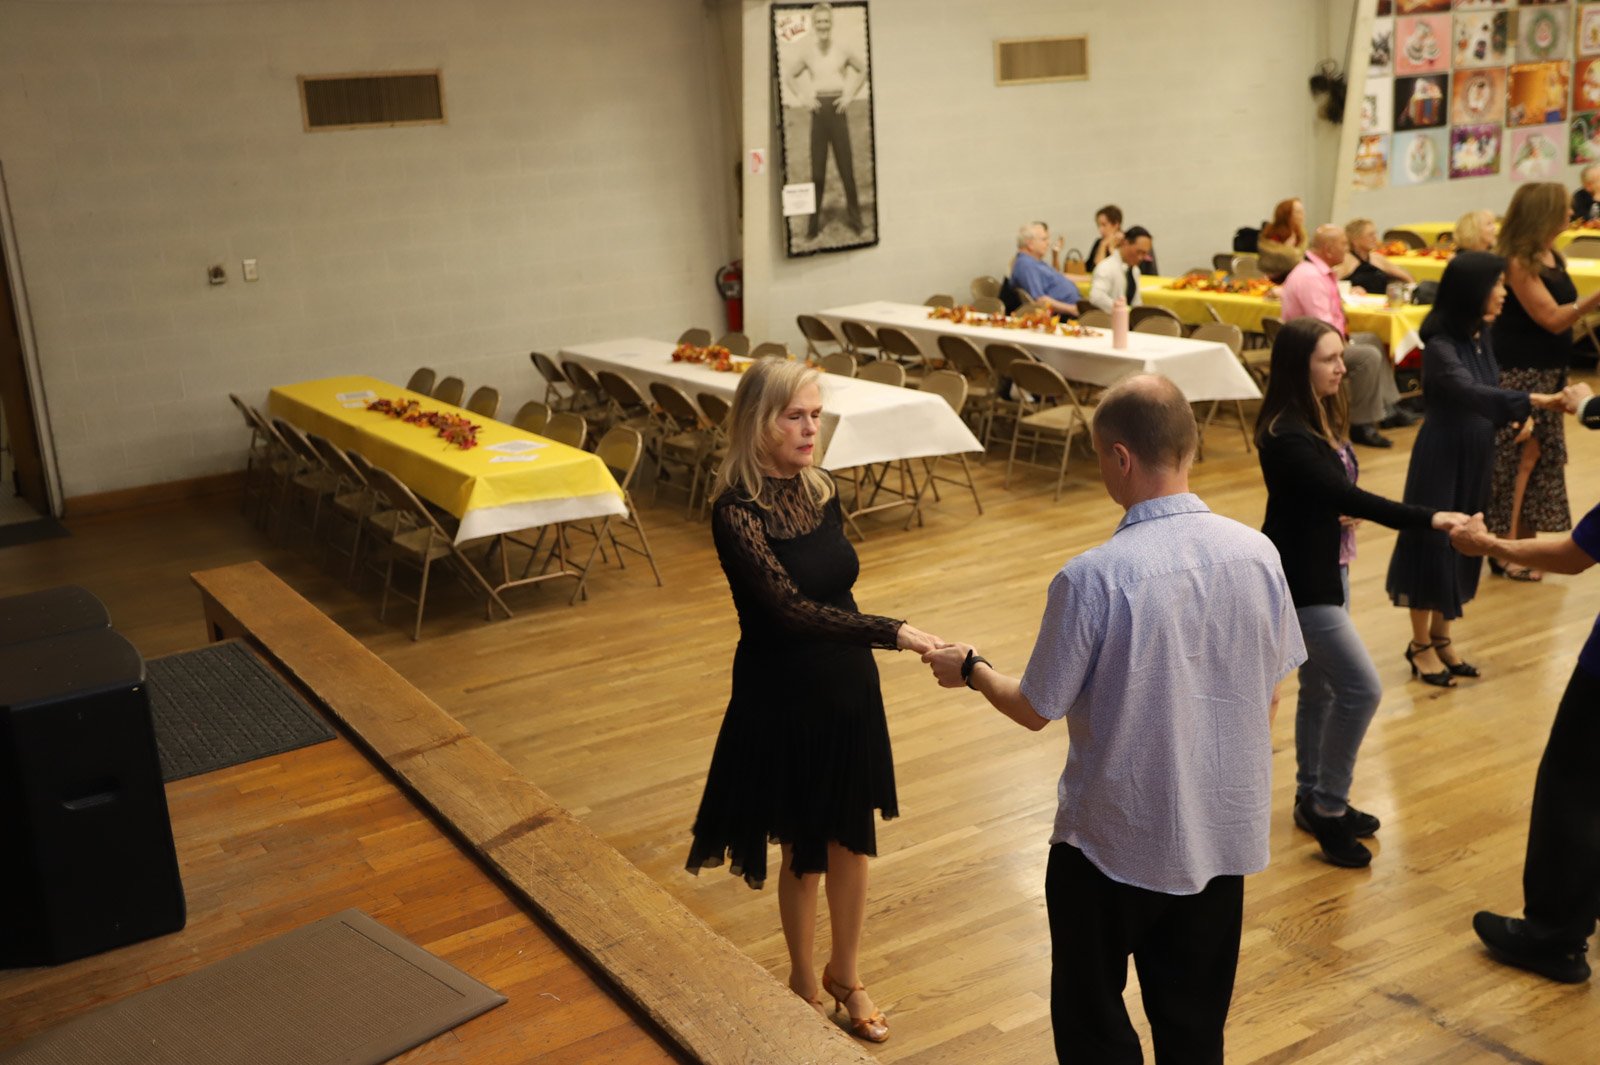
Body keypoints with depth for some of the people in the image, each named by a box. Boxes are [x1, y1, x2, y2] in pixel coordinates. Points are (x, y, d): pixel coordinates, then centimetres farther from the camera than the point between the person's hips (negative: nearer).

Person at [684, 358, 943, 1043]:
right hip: (784, 697, -6)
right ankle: (803, 981, 36)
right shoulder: (737, 512, -21)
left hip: (848, 685, 6)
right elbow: (790, 608, -31)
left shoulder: (819, 489, 0)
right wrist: (893, 633, -37)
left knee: (851, 838, 16)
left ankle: (845, 975, 38)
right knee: (806, 849, 11)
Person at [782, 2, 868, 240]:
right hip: (817, 110, 1)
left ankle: (854, 215, 11)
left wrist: (851, 94, 3)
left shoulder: (844, 49, 0)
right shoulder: (806, 51, 3)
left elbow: (864, 69, 11)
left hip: (838, 108, -1)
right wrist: (802, 97, 4)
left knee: (846, 164, 2)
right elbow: (789, 76, 15)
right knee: (817, 168, 2)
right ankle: (814, 221, 6)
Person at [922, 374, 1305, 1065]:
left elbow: (1036, 710, -12)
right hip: (1225, 830, 5)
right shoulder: (1257, 554, -10)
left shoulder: (1091, 579, -24)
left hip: (1114, 837, -4)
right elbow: (1269, 698, 2)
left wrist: (969, 669, 7)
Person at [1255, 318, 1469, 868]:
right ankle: (1328, 806, 7)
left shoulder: (1322, 419, 4)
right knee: (1361, 688, -7)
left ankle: (1313, 798, 31)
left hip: (1328, 569, 9)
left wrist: (1350, 510, -9)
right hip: (1299, 578, -9)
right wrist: (1430, 518, -36)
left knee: (1321, 687, 17)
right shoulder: (1286, 435, -25)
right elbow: (1344, 494, -33)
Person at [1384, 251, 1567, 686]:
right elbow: (1471, 393, -37)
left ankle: (1440, 638, 28)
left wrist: (1518, 416, -3)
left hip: (1477, 454, 8)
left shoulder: (1481, 335, 3)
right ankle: (1420, 645, 17)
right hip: (1443, 455, -8)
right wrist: (1534, 400, -46)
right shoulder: (1440, 347, -23)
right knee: (1433, 542, 2)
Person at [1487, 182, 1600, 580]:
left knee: (1544, 456, 14)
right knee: (1518, 457, -6)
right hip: (1518, 374, -9)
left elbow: (1565, 312, 14)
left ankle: (1528, 539, 24)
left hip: (1548, 372, 9)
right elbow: (1552, 319, -20)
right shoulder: (1518, 263, -18)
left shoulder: (1552, 258, 8)